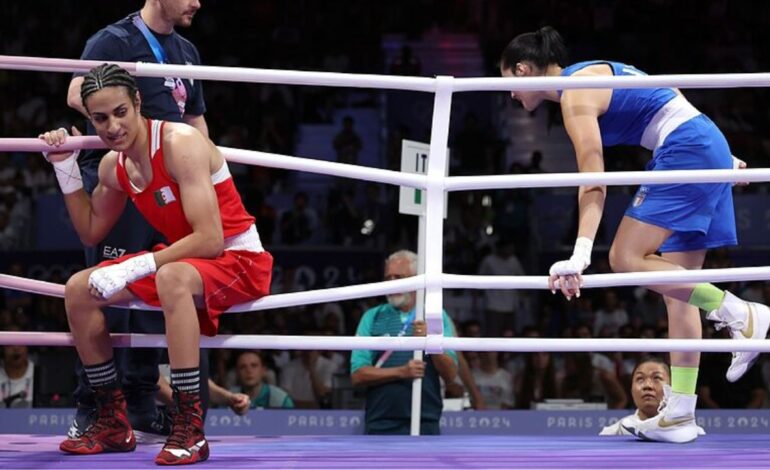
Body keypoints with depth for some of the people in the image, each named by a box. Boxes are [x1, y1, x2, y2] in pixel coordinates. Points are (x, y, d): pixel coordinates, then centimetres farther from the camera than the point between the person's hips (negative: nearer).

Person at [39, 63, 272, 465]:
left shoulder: (180, 143, -24)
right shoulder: (113, 166, 1)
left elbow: (210, 240, -31)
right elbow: (91, 233, 17)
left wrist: (133, 268, -31)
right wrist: (66, 168, 6)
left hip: (239, 260, -9)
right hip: (182, 260, 9)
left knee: (171, 279, -40)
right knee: (78, 290, 2)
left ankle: (190, 428, -36)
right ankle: (113, 423, 10)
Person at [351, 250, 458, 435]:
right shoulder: (372, 317, 8)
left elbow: (450, 374, 0)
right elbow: (357, 375, -1)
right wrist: (401, 372, -13)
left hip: (425, 424, -1)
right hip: (380, 425, 1)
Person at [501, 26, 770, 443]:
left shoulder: (576, 95, -10)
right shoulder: (594, 75, 19)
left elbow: (593, 185, -19)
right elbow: (657, 101, 26)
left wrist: (580, 256, -26)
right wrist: (723, 161, 33)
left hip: (685, 151, -10)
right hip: (709, 148, 10)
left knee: (626, 257, -14)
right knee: (676, 289, 6)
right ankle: (679, 415, 3)